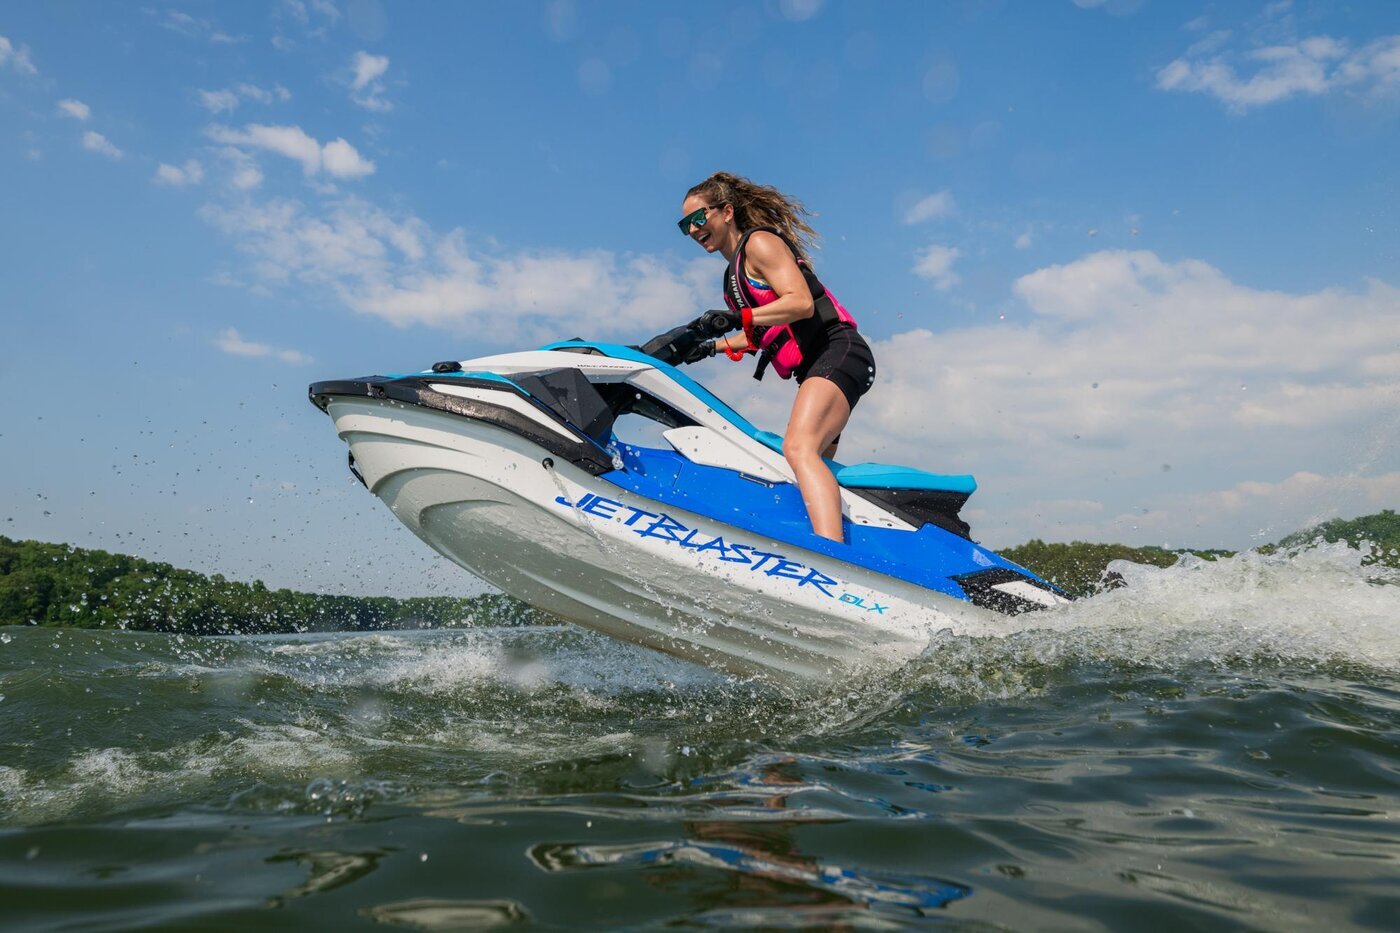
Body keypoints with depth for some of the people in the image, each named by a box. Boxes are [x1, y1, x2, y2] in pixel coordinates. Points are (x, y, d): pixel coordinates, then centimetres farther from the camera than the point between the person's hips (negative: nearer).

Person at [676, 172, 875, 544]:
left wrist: (738, 318, -23)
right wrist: (712, 346, 20)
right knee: (817, 462, 13)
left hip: (838, 351, -11)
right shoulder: (735, 270, 24)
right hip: (816, 365, 11)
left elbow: (801, 303, -17)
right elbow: (761, 334, 29)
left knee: (798, 447, -31)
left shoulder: (759, 241, -3)